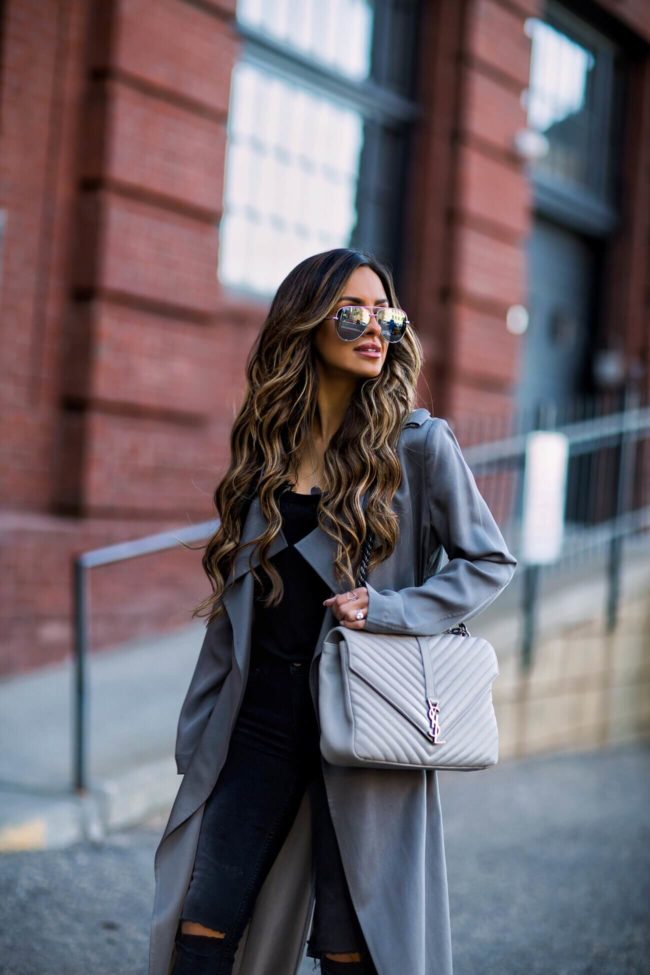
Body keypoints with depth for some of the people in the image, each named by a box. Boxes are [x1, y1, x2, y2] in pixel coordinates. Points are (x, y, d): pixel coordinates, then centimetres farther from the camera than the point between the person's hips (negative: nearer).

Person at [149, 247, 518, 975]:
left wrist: (390, 611, -14)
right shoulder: (266, 443, 9)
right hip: (262, 716, 4)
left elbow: (490, 562, 2)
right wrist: (200, 728, 12)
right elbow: (232, 601, 14)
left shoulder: (418, 443, -3)